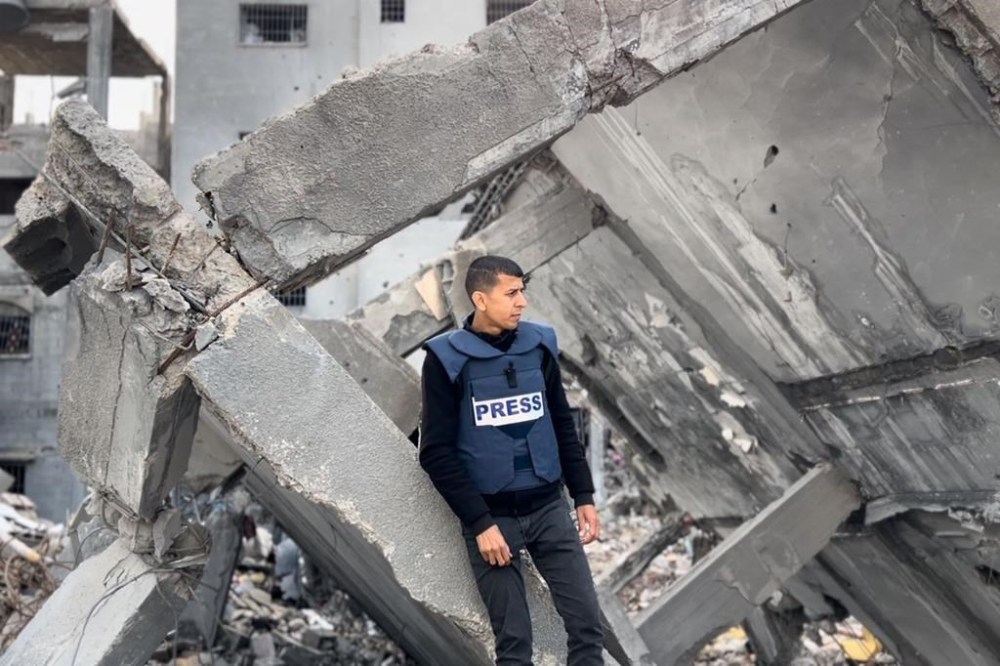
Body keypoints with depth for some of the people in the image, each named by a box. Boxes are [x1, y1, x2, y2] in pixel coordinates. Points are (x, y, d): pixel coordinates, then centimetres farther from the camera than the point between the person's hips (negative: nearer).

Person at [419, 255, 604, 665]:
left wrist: (584, 496, 9)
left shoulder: (539, 344, 3)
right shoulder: (447, 359, -9)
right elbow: (436, 453, -9)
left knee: (587, 622, -1)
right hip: (490, 515, -3)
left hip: (548, 508, 4)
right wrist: (479, 522, -14)